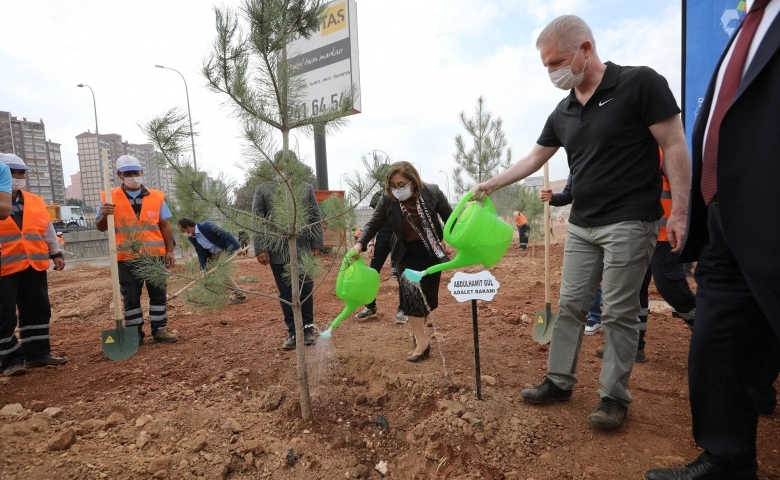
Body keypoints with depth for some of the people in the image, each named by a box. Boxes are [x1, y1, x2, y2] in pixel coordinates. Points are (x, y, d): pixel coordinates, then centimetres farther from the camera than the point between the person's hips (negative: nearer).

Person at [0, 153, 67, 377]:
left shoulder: (36, 202, 14)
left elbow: (48, 230, 19)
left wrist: (56, 253, 16)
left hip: (34, 267, 5)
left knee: (38, 311, 9)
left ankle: (37, 353, 19)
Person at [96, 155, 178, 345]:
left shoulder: (156, 196, 4)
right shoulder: (109, 198, 1)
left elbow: (165, 225, 7)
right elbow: (100, 227, 6)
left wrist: (170, 251, 2)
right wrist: (104, 215, -17)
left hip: (155, 255, 1)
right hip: (127, 258, -1)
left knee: (159, 293, 7)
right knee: (131, 297, 7)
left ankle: (159, 330, 18)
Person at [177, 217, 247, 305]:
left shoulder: (206, 226, -25)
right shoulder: (191, 238, -2)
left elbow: (225, 234, -26)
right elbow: (201, 254, 2)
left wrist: (238, 247, -33)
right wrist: (203, 269, -6)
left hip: (225, 249, -8)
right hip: (213, 254, 9)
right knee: (207, 273, 6)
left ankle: (239, 295, -11)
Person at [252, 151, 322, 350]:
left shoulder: (307, 189, 8)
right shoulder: (263, 190, 4)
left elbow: (315, 219, 6)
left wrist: (317, 245, -1)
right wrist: (260, 249, -7)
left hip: (304, 250, 0)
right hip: (277, 252, 0)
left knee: (306, 291, 5)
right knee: (286, 294, 7)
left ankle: (308, 328, 21)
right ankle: (293, 332, 19)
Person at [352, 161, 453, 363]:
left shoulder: (432, 192, -14)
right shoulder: (387, 199, -13)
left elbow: (450, 217, -2)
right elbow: (374, 223, -9)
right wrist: (360, 244, -24)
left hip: (432, 252, 0)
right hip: (407, 254, 0)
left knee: (429, 296, 8)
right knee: (411, 294, -10)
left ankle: (418, 330, 32)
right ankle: (422, 343, -1)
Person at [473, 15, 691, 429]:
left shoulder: (640, 83, -9)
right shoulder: (562, 113, 9)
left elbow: (675, 146, -10)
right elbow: (533, 159, 18)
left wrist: (679, 212, -15)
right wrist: (491, 184, 16)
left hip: (629, 223, -6)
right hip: (581, 225, 6)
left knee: (619, 313, 1)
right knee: (570, 305, 9)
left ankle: (614, 395, 17)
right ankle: (559, 380, 22)